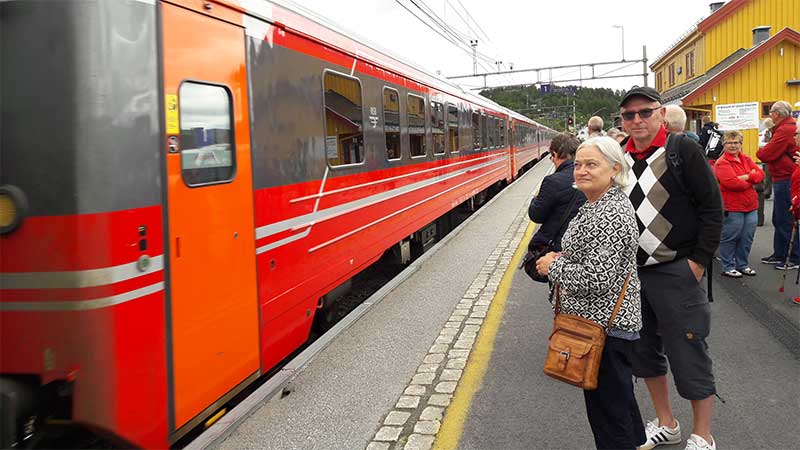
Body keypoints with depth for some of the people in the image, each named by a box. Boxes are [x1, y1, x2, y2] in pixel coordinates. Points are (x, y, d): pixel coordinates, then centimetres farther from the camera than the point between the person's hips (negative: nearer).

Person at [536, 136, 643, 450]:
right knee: (620, 398, 25)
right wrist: (563, 259, 8)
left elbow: (596, 279, -27)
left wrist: (554, 266, -14)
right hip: (609, 322, 11)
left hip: (604, 327, -11)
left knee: (608, 407, 1)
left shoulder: (611, 214, -23)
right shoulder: (597, 204, 10)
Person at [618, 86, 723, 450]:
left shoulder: (682, 150, -8)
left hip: (676, 271, -6)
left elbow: (712, 208, -9)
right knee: (645, 350, 15)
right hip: (631, 271, 6)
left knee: (688, 355, 1)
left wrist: (698, 261, -12)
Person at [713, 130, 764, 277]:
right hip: (732, 208, -7)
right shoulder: (722, 163, -10)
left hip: (750, 206, 7)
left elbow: (760, 174, 5)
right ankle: (728, 267, 12)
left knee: (747, 238, 13)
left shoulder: (746, 159, 14)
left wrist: (745, 177, -14)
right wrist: (751, 181, -6)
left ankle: (742, 265, 27)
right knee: (730, 239, 1)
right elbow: (731, 182, -21)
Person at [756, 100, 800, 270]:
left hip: (785, 181, -11)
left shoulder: (785, 130, -19)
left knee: (786, 221, -3)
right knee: (778, 220, 17)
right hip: (782, 179, 11)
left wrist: (759, 151, -1)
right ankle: (779, 255, 26)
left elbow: (766, 154, -21)